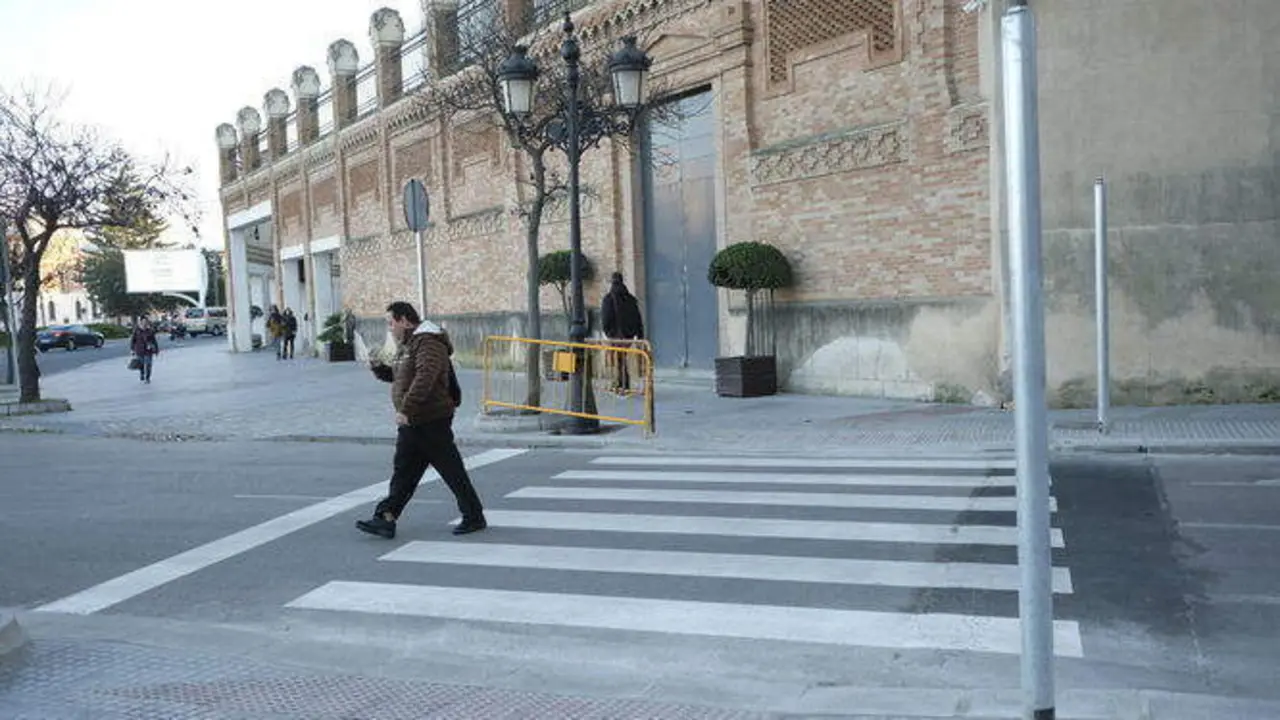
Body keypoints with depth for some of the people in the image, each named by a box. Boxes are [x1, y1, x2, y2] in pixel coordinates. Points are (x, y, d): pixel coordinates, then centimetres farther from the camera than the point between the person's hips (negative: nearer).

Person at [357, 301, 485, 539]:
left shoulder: (428, 342, -16)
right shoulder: (406, 345, 17)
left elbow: (425, 378, -28)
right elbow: (396, 375, 27)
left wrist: (406, 409, -31)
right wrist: (379, 368, 8)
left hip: (432, 421, -10)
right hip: (411, 422, 10)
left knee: (452, 470, -1)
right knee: (402, 471, 8)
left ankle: (474, 517, 10)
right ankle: (386, 518, 9)